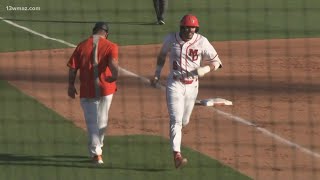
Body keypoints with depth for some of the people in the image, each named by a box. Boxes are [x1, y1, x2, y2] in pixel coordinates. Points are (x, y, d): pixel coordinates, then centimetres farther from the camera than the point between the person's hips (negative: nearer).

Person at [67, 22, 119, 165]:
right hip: (105, 89, 0)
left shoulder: (82, 46, 0)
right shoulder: (110, 46, -5)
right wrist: (114, 77, -5)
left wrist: (71, 86, 11)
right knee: (102, 120, 19)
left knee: (91, 122, 7)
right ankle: (97, 147, 33)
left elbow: (72, 68, -1)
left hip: (87, 90, 0)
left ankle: (96, 153, -2)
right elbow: (113, 64, -23)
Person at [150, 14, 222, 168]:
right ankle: (177, 155, -24)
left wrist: (205, 70, -22)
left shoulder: (201, 42, -8)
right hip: (175, 84, -2)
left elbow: (216, 62, -3)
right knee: (176, 120, -16)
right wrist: (157, 74, 10)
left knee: (184, 121, 16)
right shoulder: (171, 39, -6)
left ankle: (175, 134, 53)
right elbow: (162, 54, 15)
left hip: (192, 85, 2)